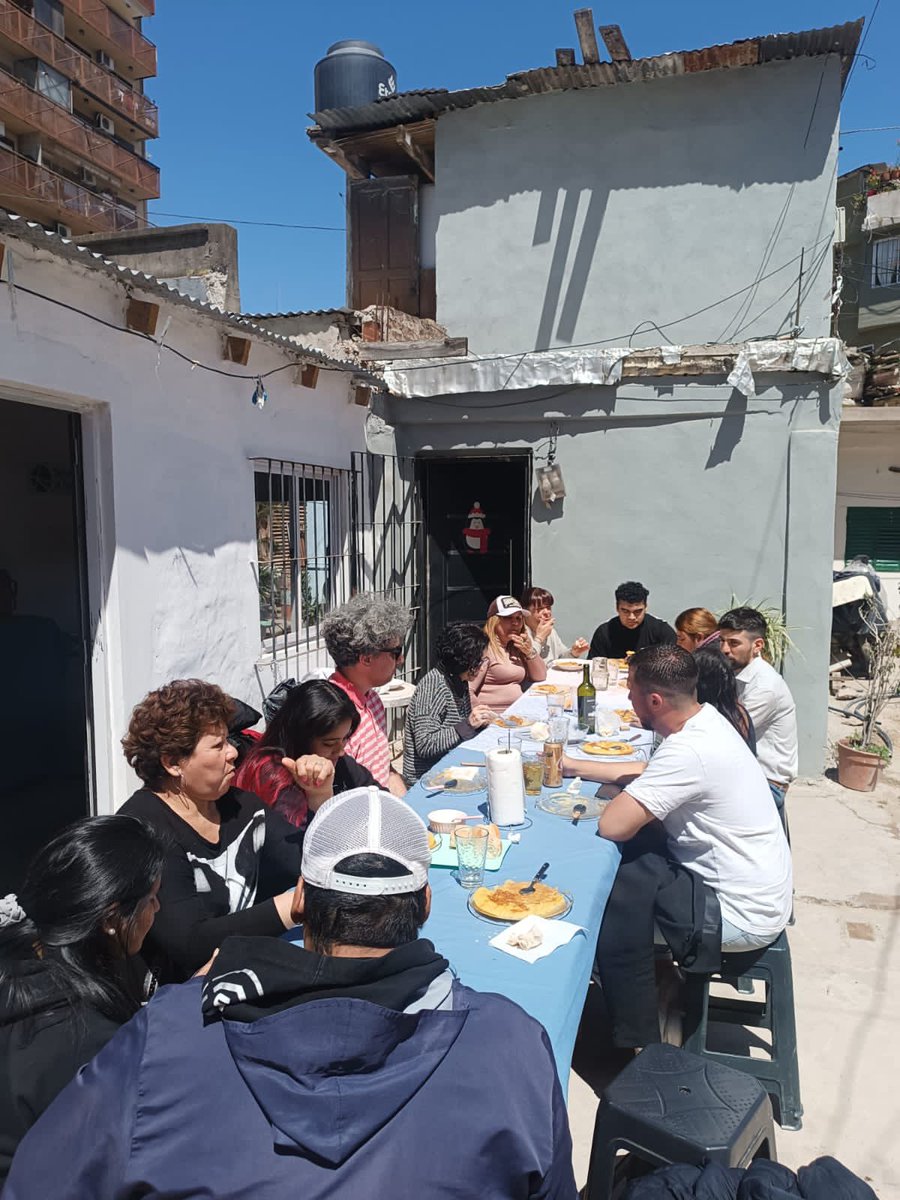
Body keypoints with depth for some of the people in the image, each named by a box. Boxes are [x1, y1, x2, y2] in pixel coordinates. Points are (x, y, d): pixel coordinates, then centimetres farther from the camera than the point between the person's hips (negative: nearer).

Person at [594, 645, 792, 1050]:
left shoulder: (690, 750, -29)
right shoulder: (704, 718, 0)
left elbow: (612, 825, -31)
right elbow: (647, 774, 14)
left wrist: (623, 799, -9)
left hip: (741, 913, -9)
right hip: (751, 883, 9)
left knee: (614, 894, -12)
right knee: (628, 856, 6)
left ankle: (635, 1043, 6)